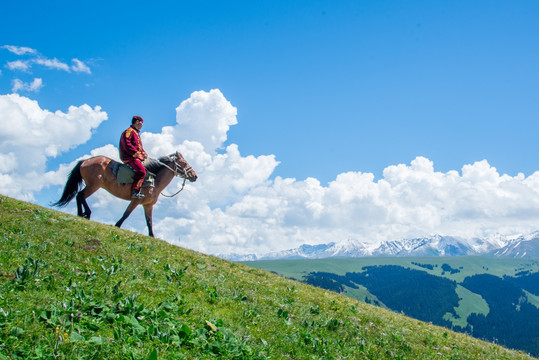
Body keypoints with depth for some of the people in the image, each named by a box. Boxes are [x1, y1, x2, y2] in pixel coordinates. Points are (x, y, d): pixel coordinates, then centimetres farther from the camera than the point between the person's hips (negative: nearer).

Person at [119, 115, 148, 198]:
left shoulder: (136, 133, 26)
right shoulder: (129, 131, -4)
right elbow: (127, 145, -16)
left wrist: (144, 153, 8)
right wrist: (137, 153, -19)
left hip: (138, 157, 10)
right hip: (129, 157, -10)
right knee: (141, 171, -27)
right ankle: (135, 191, -31)